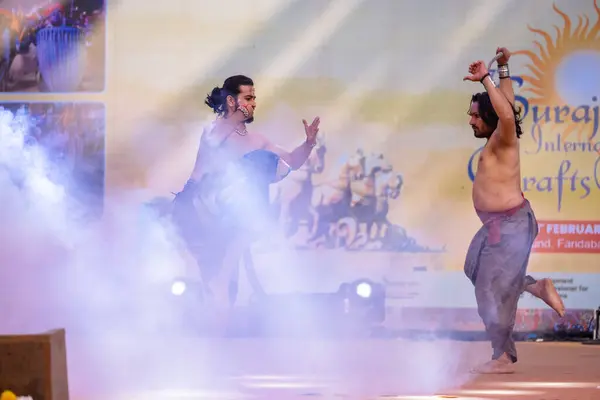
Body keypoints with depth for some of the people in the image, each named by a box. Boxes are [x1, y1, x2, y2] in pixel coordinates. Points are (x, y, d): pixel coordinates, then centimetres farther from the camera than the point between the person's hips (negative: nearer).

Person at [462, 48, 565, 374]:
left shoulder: (502, 140, -17)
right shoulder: (498, 137, 7)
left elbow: (507, 113, -39)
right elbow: (508, 103, 24)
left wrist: (485, 79, -36)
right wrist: (503, 70, 25)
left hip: (510, 225, -10)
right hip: (498, 224, 10)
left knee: (493, 289, -4)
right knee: (477, 270, 23)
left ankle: (503, 358, 3)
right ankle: (536, 287, 20)